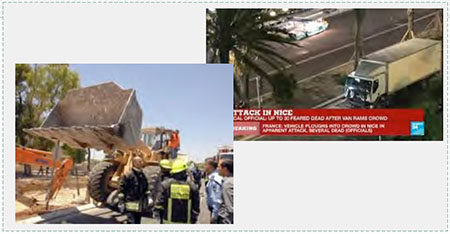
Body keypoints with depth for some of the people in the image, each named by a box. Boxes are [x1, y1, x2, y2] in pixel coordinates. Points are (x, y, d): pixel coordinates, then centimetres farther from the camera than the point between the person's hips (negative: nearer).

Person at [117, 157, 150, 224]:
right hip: (130, 205, -7)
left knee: (137, 223, 15)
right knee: (131, 222, -11)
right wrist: (121, 203, -15)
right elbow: (121, 189, -13)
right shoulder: (127, 175, -11)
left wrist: (146, 199, 17)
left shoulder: (142, 175, 11)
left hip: (140, 206, 7)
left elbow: (146, 189, 21)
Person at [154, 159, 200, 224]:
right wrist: (194, 218, 12)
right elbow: (196, 205, 3)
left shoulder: (166, 184, -5)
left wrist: (157, 212, 10)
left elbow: (159, 201, -3)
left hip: (169, 220, 0)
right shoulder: (191, 185, -2)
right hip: (185, 222, 0)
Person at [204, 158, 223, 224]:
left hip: (216, 211, -10)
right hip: (214, 210, 10)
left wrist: (214, 215, -22)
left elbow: (217, 199, -24)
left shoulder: (215, 180, -21)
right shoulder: (211, 178, 9)